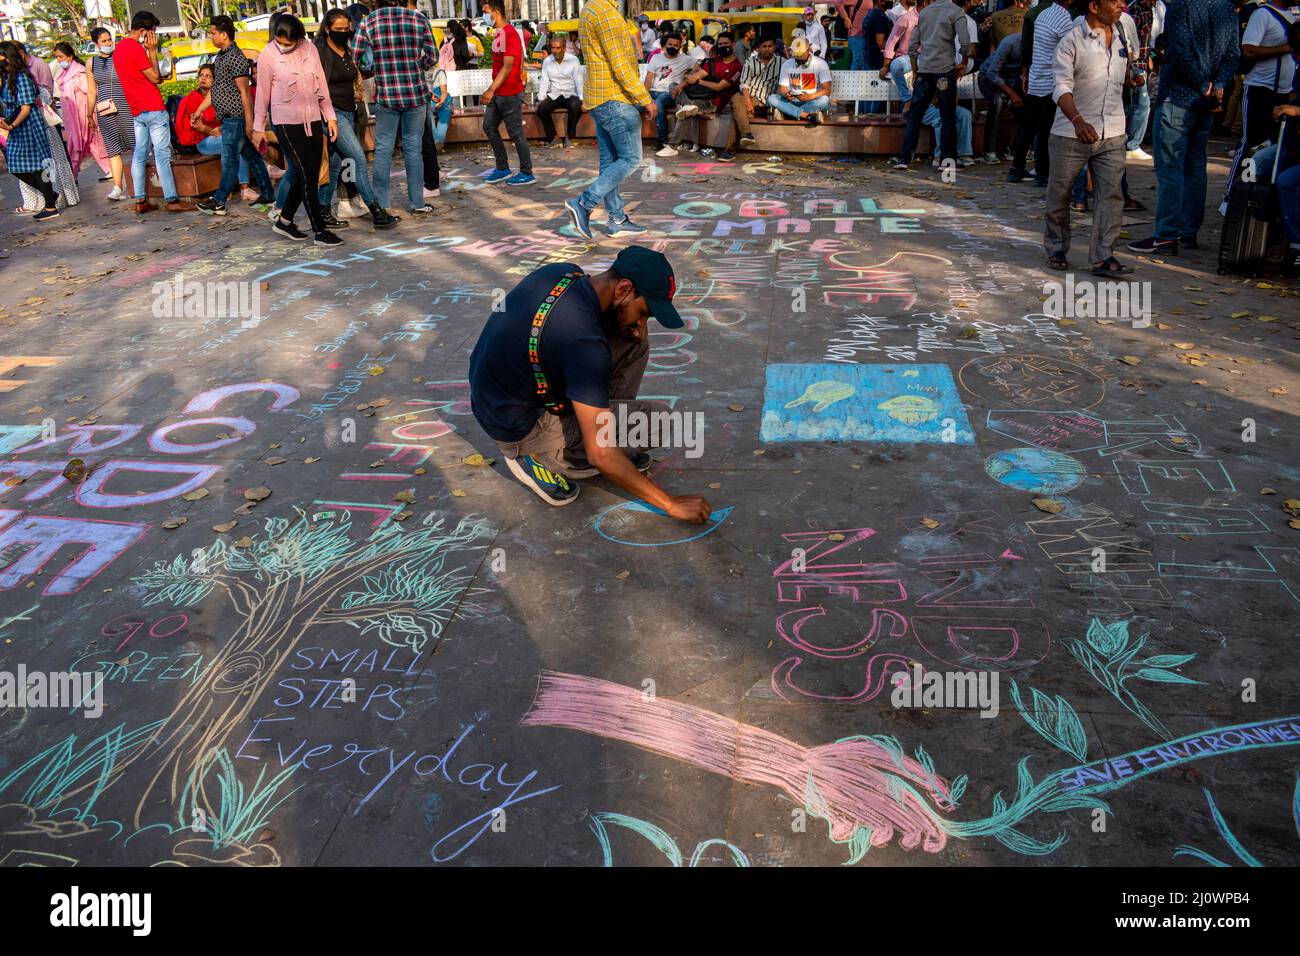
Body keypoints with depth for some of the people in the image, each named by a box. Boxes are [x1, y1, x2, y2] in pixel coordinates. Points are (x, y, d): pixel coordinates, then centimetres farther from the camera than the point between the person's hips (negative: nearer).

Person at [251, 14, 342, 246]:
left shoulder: (309, 49, 2)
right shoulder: (267, 56, -7)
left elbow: (321, 85, 10)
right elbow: (262, 94, -1)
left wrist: (330, 116, 9)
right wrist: (258, 128, 4)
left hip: (313, 120, 5)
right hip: (287, 122, -5)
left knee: (308, 175, 8)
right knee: (307, 175, -8)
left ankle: (284, 221, 23)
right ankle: (320, 231, -3)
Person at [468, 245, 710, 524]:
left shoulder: (561, 270, -8)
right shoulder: (584, 342, -32)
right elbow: (600, 455, -31)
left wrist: (634, 325, -4)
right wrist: (671, 504, -22)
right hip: (518, 428, -8)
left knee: (634, 343, 3)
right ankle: (539, 459, -3)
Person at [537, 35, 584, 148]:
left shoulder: (573, 60, -1)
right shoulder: (546, 62, 6)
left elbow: (579, 81, -4)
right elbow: (544, 82, 4)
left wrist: (581, 99, -15)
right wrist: (540, 99, -10)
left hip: (570, 95, -2)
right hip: (553, 96, 2)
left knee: (576, 107, -35)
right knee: (541, 108, -26)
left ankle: (569, 138, -17)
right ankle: (552, 138, -12)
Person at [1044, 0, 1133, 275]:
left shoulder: (1120, 35, 11)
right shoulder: (1071, 41, -10)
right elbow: (1062, 87, -22)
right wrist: (1078, 121, -36)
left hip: (1112, 135, 5)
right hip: (1072, 133, -4)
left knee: (1111, 194, -7)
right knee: (1059, 195, 7)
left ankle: (1103, 257, -7)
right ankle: (1056, 250, 25)